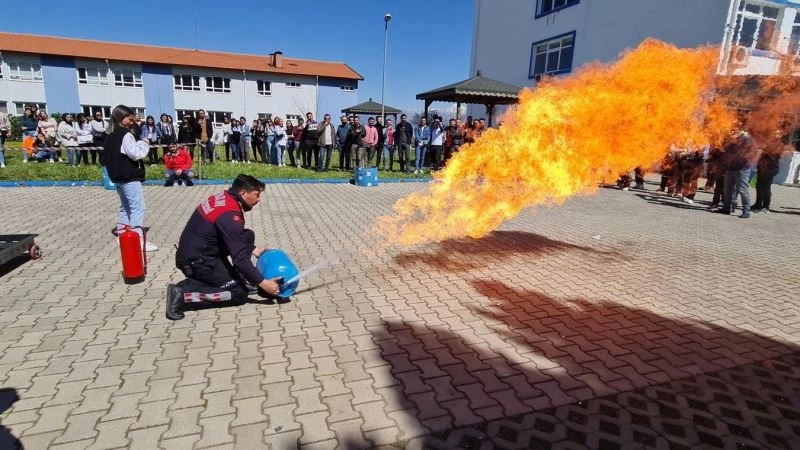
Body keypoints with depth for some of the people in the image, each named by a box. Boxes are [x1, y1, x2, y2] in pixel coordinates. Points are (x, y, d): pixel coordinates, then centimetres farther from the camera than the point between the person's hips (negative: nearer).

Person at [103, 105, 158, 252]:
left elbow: (107, 157, 21)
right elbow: (135, 153, -20)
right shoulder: (126, 135, -13)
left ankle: (122, 235, 25)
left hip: (118, 177, 10)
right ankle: (138, 239, -15)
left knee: (125, 207, 19)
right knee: (138, 208, -11)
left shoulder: (111, 136, 16)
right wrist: (144, 144, -4)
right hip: (130, 178, -10)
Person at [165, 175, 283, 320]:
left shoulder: (223, 198, 2)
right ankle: (183, 292, -7)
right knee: (240, 293, -3)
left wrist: (252, 250, 17)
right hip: (196, 260, -10)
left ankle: (242, 280, 10)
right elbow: (239, 258, -25)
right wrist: (262, 283, -19)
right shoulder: (229, 215, -26)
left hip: (194, 251, 10)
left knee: (247, 236, 7)